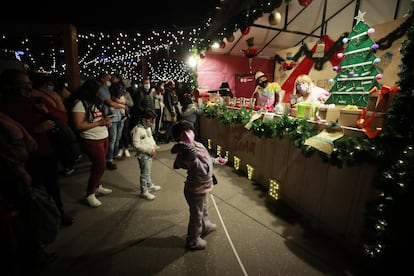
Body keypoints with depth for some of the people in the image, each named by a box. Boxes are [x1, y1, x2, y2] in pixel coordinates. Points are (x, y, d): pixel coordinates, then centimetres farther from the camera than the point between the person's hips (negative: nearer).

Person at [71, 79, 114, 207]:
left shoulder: (95, 102, 9)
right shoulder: (79, 104, -14)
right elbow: (78, 125, -20)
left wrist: (105, 120, 0)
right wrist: (99, 122, -21)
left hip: (103, 137, 7)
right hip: (92, 140, -7)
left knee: (98, 165, 17)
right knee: (100, 166, -4)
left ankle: (97, 186, 34)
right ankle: (89, 195, 12)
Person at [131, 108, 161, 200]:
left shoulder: (148, 127, 7)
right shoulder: (138, 129, -21)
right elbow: (136, 144, -23)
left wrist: (154, 147, 2)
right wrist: (149, 150, -23)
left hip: (150, 154, 9)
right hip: (143, 155, -9)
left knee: (148, 172, 24)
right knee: (144, 173, 2)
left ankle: (149, 185, 41)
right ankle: (144, 192, 15)